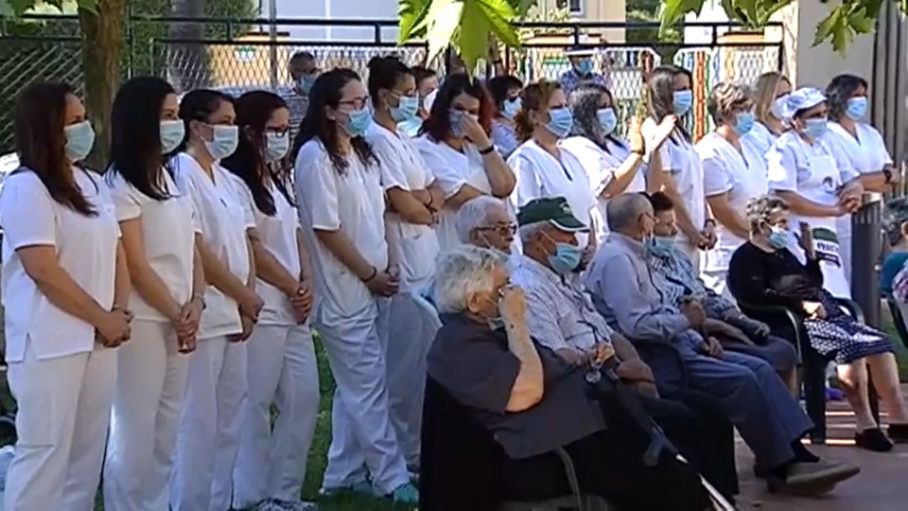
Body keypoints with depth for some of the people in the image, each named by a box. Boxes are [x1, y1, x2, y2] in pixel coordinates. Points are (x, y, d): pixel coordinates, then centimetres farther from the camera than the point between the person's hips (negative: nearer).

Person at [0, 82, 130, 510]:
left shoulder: (94, 185, 14)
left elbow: (115, 252, 15)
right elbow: (44, 271, -17)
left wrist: (119, 312, -2)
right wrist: (103, 319, -11)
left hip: (97, 340, 8)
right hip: (49, 343, -8)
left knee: (88, 450, 10)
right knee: (45, 451, -5)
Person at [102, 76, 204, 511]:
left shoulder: (171, 178, 15)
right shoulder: (120, 185, -10)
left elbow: (190, 250, 12)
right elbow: (135, 266, -13)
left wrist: (195, 304, -4)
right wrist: (177, 315, -7)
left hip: (178, 321, 8)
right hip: (142, 322, -8)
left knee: (166, 430, 11)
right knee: (135, 432, -5)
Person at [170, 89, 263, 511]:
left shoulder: (225, 178, 15)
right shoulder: (181, 173, -11)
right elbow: (196, 249, -15)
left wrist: (247, 300, 0)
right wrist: (245, 296, -7)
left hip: (233, 315, 9)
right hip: (203, 316, -9)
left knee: (230, 420, 13)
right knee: (198, 422, -6)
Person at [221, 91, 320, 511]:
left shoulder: (280, 179, 16)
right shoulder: (235, 182, -12)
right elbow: (251, 248, -14)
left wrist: (308, 283, 1)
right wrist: (294, 288, -6)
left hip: (293, 309, 9)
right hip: (261, 311, -9)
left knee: (304, 399, 10)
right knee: (254, 406, -4)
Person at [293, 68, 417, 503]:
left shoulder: (361, 152, 12)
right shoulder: (316, 156, -13)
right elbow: (326, 227, -16)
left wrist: (383, 268, 3)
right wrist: (370, 274, -12)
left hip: (368, 287, 8)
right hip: (344, 289, -8)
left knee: (356, 386, 13)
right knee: (369, 385, -4)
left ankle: (344, 474, 22)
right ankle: (391, 477, 1)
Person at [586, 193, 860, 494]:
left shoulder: (629, 255, 18)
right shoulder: (616, 259, -14)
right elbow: (636, 325, -24)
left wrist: (699, 340, 6)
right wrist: (685, 321, -11)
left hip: (672, 346, 11)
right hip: (653, 360, -11)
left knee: (759, 368, -1)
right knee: (740, 379, -22)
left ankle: (795, 454, -8)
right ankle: (779, 466, -10)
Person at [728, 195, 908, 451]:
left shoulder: (783, 252, 29)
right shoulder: (746, 258, 1)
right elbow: (759, 295, -16)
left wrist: (810, 251, 23)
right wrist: (802, 305, -22)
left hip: (826, 312, 9)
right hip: (794, 321, -9)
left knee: (879, 341, -6)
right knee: (849, 344, -31)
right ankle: (865, 427, -32)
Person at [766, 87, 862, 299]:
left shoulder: (827, 145, 16)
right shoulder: (785, 149, -9)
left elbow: (853, 179, 21)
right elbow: (786, 200, -18)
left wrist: (853, 190, -5)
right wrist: (834, 210, -16)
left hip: (828, 233, 8)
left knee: (839, 297, 6)